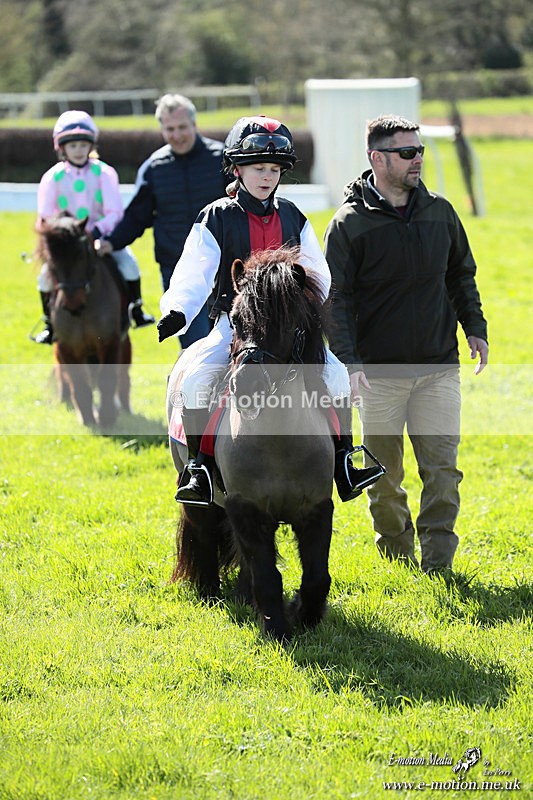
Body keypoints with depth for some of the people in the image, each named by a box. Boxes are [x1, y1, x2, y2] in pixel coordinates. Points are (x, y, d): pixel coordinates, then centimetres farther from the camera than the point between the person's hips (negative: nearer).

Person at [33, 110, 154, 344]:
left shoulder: (103, 173, -6)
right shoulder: (53, 177, -4)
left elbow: (114, 212, -11)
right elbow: (45, 217, -2)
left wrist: (98, 230, -27)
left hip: (101, 237, -1)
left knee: (128, 262, -23)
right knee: (46, 275, -19)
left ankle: (136, 310, -1)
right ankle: (49, 324, 3)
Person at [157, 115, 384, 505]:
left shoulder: (293, 218, 9)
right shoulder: (216, 219, -1)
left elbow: (320, 276, 13)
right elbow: (192, 276, -6)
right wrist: (177, 312, -25)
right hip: (233, 325, -3)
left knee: (336, 373, -18)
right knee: (195, 378, -27)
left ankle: (343, 463, -8)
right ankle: (198, 468, -17)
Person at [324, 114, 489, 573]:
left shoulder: (439, 212, 6)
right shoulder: (350, 224, -7)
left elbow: (462, 274, 20)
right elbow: (336, 299, -9)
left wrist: (475, 328, 10)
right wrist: (349, 361, -19)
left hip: (439, 368, 3)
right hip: (379, 372, -3)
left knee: (443, 467, -5)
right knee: (385, 474, 7)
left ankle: (438, 563, 0)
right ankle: (396, 557, 25)